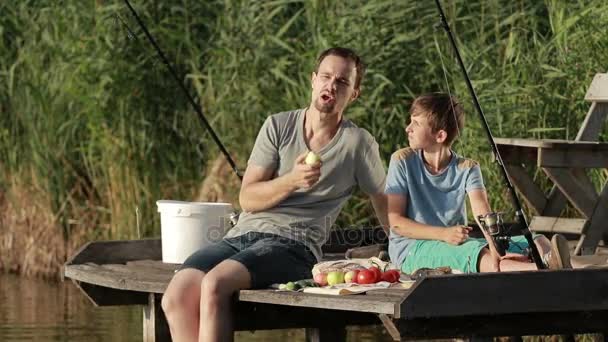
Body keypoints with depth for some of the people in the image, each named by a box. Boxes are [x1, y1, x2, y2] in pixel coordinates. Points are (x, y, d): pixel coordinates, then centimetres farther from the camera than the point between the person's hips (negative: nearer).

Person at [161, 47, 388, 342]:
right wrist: (292, 181, -12)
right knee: (176, 298, -25)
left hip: (292, 244, -4)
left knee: (215, 284, -35)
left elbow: (386, 208, 13)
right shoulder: (278, 126, 12)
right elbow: (247, 198, 6)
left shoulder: (359, 143, 5)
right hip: (241, 236, 4)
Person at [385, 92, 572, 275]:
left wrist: (495, 248, -39)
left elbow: (483, 214, -18)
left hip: (456, 244, 4)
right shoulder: (402, 161, -3)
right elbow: (396, 221, -7)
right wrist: (444, 234, -22)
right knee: (474, 253, -35)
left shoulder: (467, 169, 0)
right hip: (411, 248, -4)